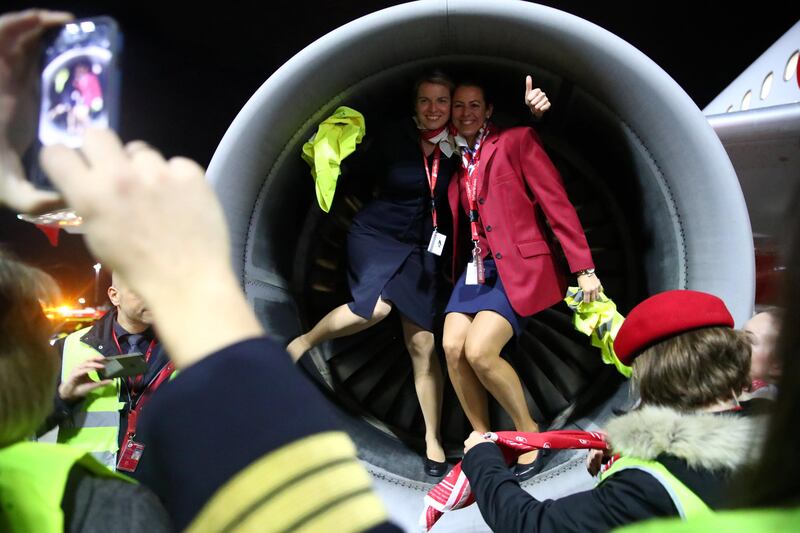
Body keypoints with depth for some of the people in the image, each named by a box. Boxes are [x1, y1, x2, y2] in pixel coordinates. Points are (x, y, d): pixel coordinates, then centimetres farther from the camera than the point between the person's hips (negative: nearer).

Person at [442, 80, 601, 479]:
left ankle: (529, 431, 3)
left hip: (518, 265, -6)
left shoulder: (516, 141, -4)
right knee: (453, 348, -12)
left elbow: (557, 203, -8)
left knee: (479, 351, -21)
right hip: (475, 267, 6)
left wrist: (584, 269, -12)